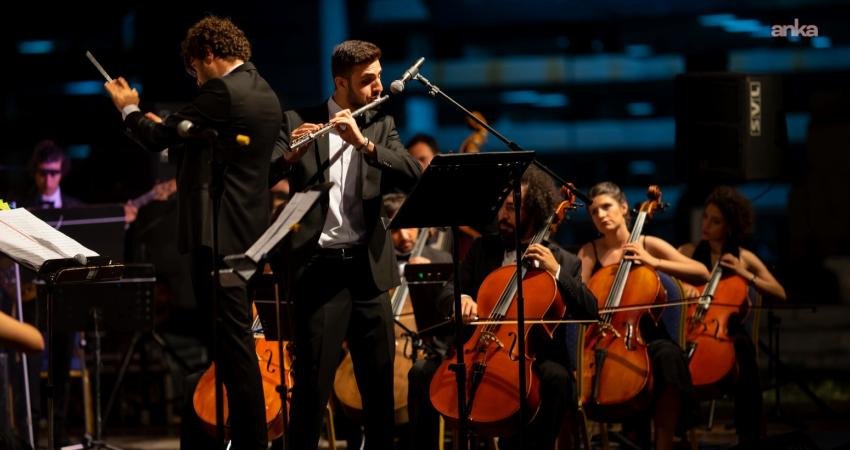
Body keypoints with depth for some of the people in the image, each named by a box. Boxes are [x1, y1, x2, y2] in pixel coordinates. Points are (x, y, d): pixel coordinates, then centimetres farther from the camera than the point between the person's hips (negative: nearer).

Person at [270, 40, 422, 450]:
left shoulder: (381, 126, 11)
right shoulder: (299, 122, 2)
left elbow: (412, 175, -5)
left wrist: (363, 143, -17)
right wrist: (291, 154, -28)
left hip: (368, 267, 4)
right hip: (320, 267, -4)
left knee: (380, 379, 9)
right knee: (313, 382, -4)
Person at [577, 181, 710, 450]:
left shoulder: (648, 245, 5)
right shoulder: (589, 252, 9)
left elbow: (703, 275, -5)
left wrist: (653, 263, -14)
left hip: (647, 336, -1)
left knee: (668, 356, -36)